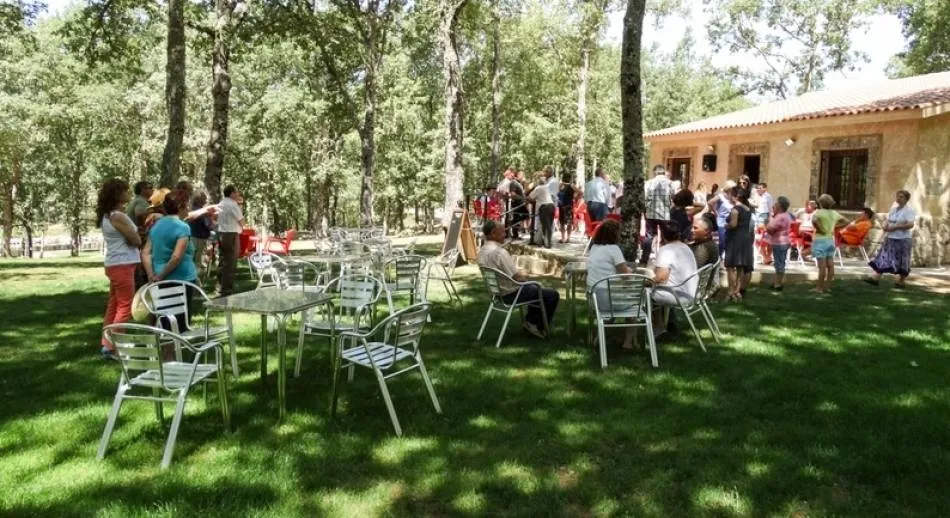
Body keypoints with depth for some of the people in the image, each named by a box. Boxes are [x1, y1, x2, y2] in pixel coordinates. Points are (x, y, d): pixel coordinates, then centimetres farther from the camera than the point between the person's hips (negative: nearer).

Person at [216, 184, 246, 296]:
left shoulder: (220, 204, 12)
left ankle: (220, 286, 21)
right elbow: (242, 222, -11)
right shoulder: (233, 205, -14)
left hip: (221, 233, 9)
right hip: (231, 234, -9)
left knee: (222, 261, 15)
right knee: (230, 262, -3)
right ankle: (227, 288, -1)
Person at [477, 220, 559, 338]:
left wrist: (521, 274, 7)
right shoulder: (499, 252, -29)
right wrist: (524, 276, -5)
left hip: (499, 290, 10)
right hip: (511, 294, -10)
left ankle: (530, 321, 29)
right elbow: (517, 277, -26)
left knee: (536, 287, 31)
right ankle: (540, 327, 15)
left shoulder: (482, 251, 1)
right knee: (553, 295, 1)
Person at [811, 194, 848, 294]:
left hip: (820, 241, -6)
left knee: (822, 266, -6)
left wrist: (820, 229, -18)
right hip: (830, 240, 6)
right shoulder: (834, 213, 7)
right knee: (830, 265, 7)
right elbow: (846, 222, 18)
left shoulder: (819, 212, -11)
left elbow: (814, 220, -32)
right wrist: (835, 226, 11)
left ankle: (820, 288, -2)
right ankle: (827, 286, 13)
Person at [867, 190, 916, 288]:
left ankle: (901, 281, 13)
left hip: (902, 239, -6)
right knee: (884, 258, -2)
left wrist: (895, 227, -20)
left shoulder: (909, 211, -7)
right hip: (890, 239, 6)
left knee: (902, 262, 3)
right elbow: (887, 220, 16)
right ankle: (876, 278, -6)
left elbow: (910, 224, -19)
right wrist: (885, 226, -7)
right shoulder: (893, 209, 13)